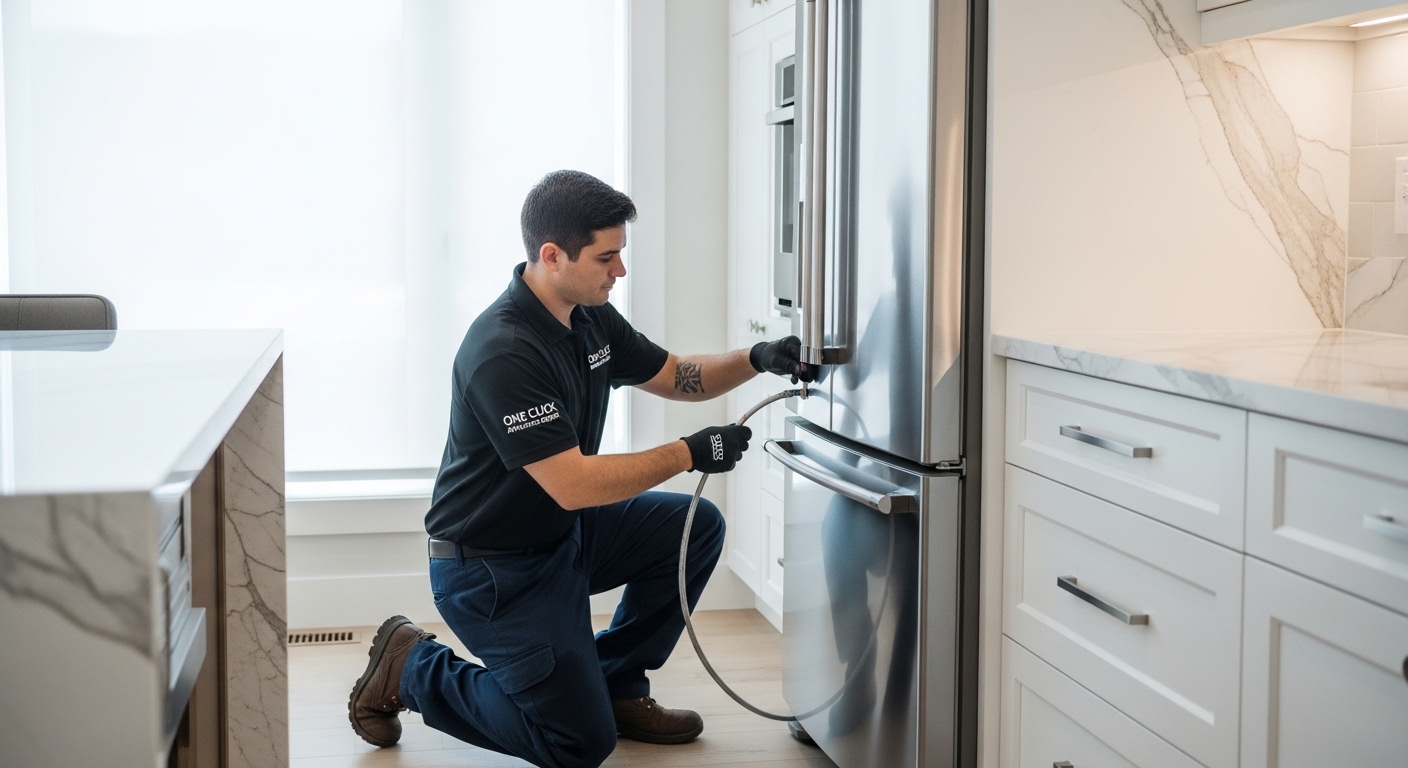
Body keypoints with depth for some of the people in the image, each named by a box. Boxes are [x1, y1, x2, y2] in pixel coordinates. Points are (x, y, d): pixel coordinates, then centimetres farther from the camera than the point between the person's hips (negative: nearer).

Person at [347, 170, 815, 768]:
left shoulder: (590, 317, -1)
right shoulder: (504, 352, -29)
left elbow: (679, 377, 12)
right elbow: (574, 485, -32)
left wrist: (757, 359, -7)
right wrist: (690, 453, -25)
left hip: (562, 532, 9)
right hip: (492, 567, -9)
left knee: (695, 527, -2)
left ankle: (616, 684, 12)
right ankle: (410, 668, 8)